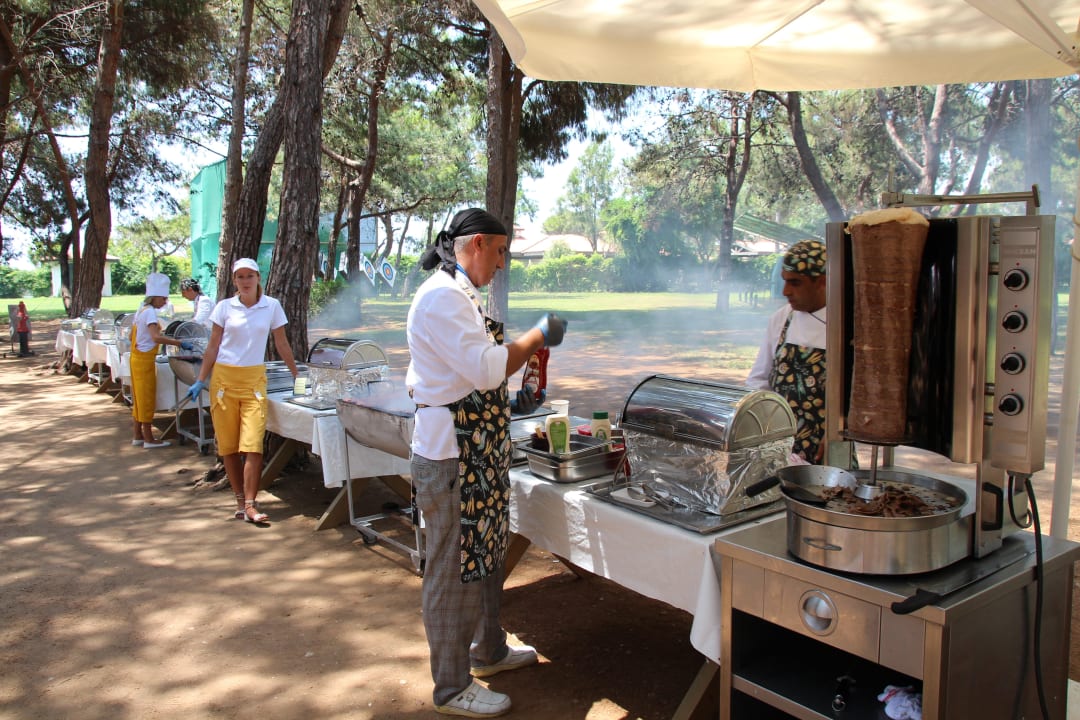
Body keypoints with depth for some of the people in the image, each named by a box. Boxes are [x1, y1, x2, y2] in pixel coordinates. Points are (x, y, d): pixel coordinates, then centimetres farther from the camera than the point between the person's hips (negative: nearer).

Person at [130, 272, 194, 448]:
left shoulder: (141, 310, 13)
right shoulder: (150, 312, -16)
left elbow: (132, 336, 19)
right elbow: (156, 337, -30)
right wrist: (180, 343, -30)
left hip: (137, 358, 9)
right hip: (145, 359, -9)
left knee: (139, 397, 13)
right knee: (147, 398, -3)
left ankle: (137, 435, 20)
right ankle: (148, 439, 2)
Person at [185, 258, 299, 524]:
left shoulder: (272, 306, 4)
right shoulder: (224, 307, 4)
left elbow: (282, 345, 10)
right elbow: (213, 347, 7)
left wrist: (297, 375, 10)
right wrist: (200, 381, 3)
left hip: (254, 380, -1)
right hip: (224, 378, 1)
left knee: (253, 444, -11)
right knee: (228, 445, 4)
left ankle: (250, 505, -7)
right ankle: (240, 500, 16)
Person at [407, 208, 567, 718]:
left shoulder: (457, 294, 15)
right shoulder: (442, 297, -19)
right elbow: (486, 368, -26)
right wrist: (538, 337, -13)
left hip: (478, 454, 11)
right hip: (451, 457, -11)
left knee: (486, 556, 22)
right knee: (453, 570, 2)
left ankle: (488, 650, 41)